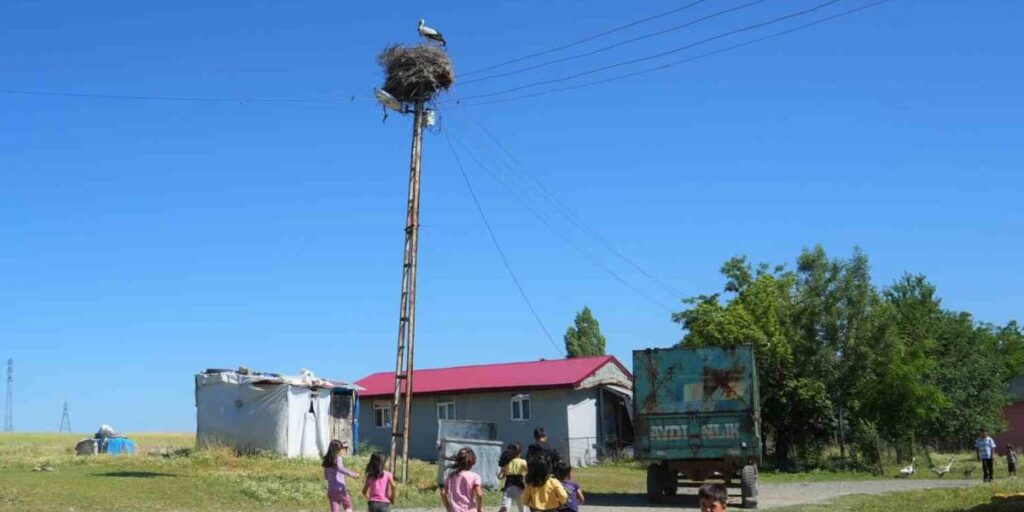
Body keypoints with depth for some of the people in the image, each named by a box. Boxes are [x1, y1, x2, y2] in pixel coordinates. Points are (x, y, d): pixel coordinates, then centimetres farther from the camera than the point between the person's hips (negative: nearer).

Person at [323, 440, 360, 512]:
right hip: (340, 489, -5)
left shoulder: (327, 461, 12)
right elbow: (339, 468, -30)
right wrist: (351, 474, -32)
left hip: (330, 490, 6)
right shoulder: (338, 458, -8)